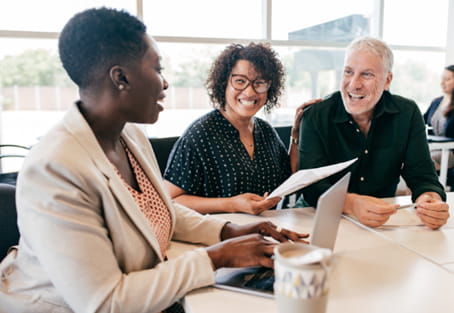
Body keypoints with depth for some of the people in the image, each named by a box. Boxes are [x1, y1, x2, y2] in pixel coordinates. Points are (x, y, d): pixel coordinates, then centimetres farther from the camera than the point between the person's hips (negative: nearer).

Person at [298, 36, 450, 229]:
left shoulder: (408, 114, -2)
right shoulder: (315, 117, -11)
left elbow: (422, 177, -5)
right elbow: (312, 186, -19)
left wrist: (432, 200, -29)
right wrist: (351, 203, -40)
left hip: (386, 224, 5)